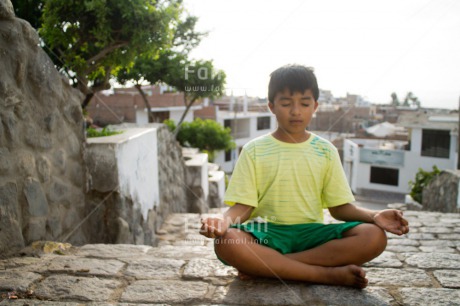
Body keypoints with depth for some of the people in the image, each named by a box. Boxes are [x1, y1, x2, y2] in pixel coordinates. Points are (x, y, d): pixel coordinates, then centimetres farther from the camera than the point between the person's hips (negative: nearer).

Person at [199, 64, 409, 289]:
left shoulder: (325, 151, 8)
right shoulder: (254, 150, 2)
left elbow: (339, 206, 7)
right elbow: (243, 205, -3)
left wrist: (373, 216, -13)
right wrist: (224, 220, -25)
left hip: (311, 232, 3)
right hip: (267, 233, -2)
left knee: (374, 237, -23)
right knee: (226, 242, -33)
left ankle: (264, 266, -23)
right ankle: (329, 274, -25)